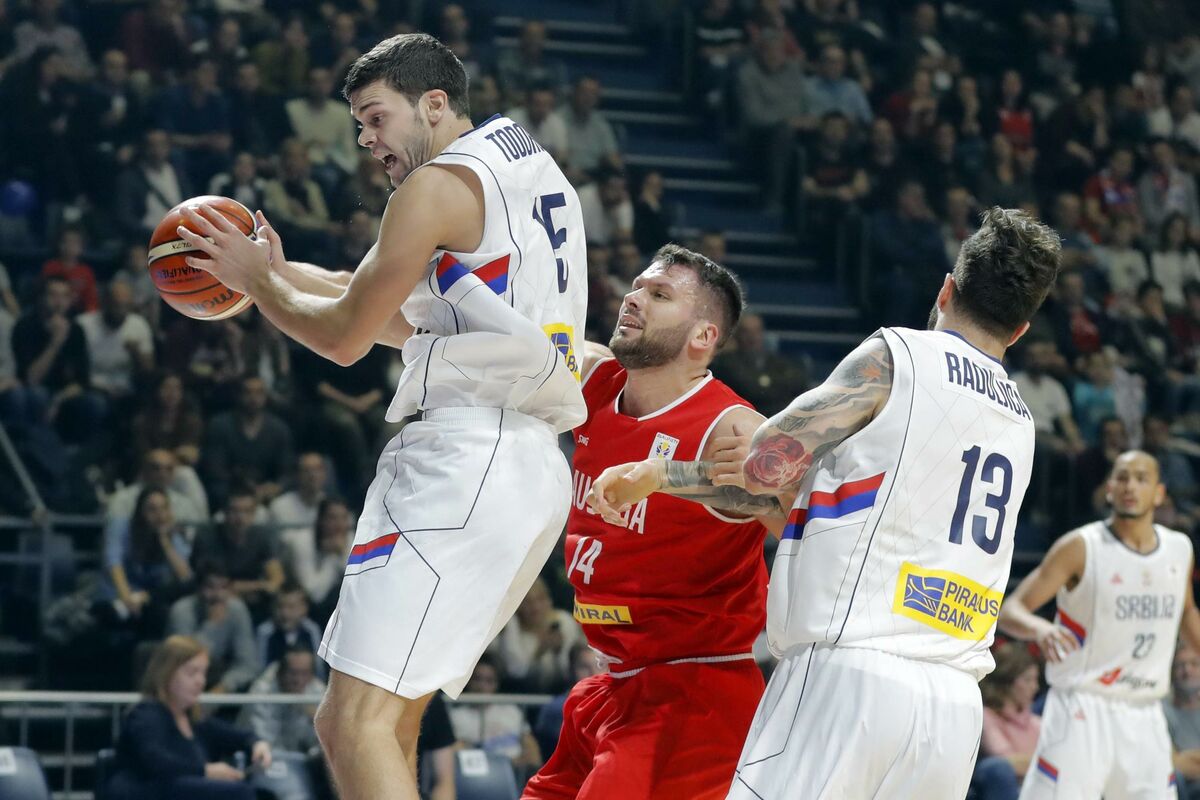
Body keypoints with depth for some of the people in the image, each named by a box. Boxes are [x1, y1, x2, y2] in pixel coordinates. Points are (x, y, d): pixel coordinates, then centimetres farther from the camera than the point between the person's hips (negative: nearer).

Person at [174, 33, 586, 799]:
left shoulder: (441, 184, -6)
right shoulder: (532, 169, 23)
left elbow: (345, 336, -3)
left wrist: (256, 279, 13)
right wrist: (283, 274, 27)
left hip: (467, 460, -10)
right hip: (531, 468, 10)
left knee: (361, 724, -17)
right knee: (366, 725, 12)